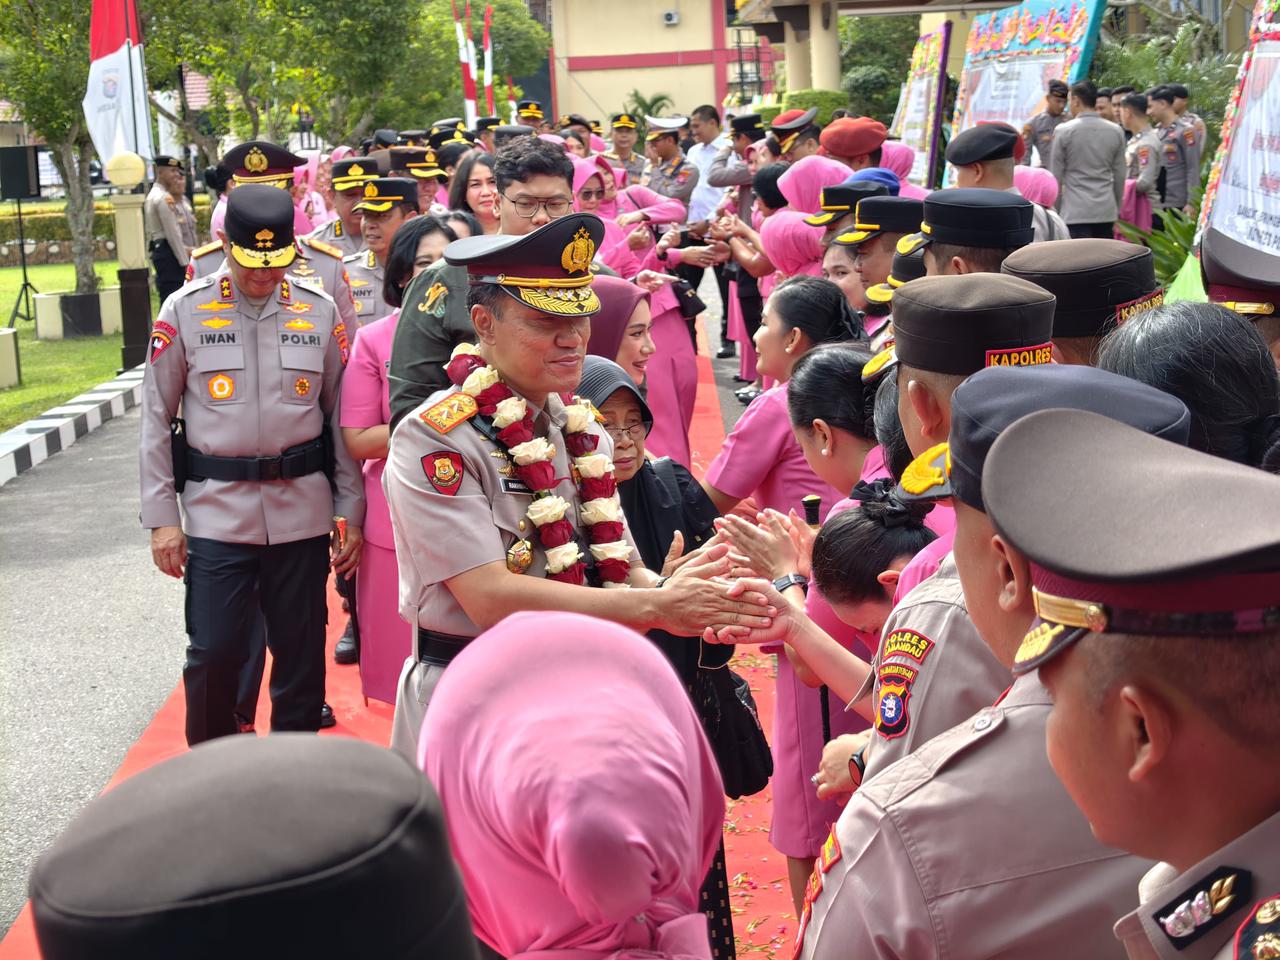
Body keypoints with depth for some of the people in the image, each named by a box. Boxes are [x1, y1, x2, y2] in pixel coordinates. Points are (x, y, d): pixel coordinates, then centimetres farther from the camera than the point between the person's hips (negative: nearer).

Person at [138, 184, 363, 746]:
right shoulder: (185, 311, -1)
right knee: (213, 653, -1)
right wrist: (161, 516, -2)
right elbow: (157, 419, 3)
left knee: (301, 652, 9)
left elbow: (342, 418, 7)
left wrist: (350, 512, 5)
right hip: (216, 512, -1)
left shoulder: (320, 312, 3)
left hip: (302, 514, 2)